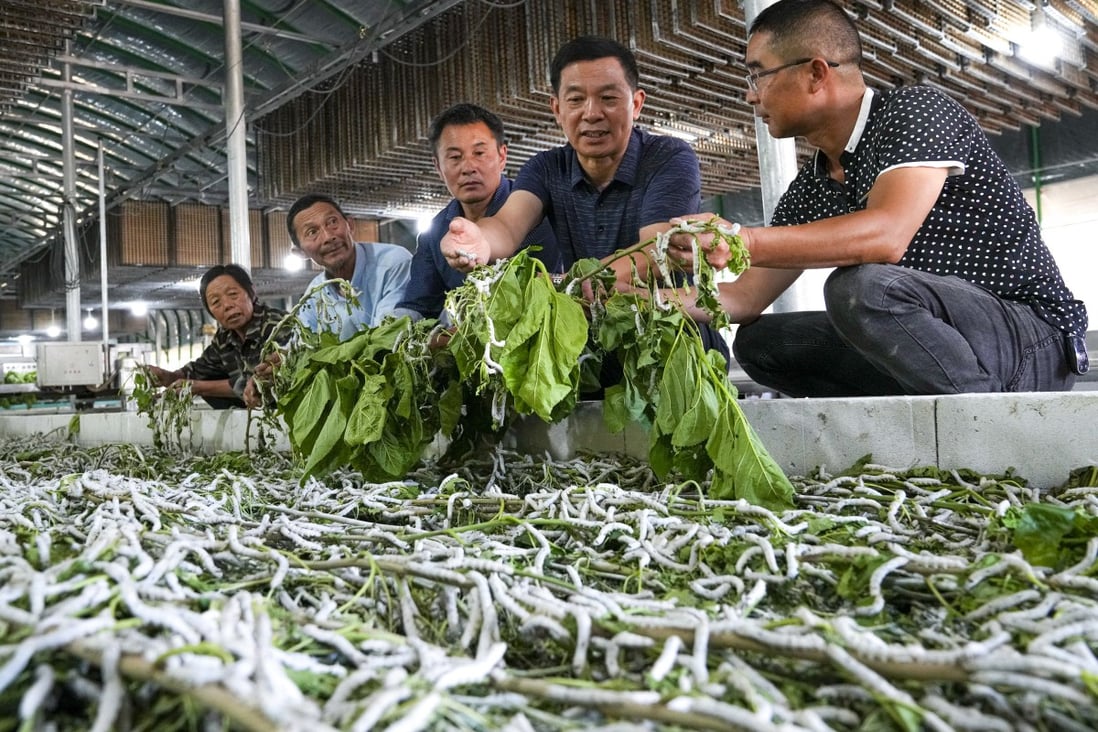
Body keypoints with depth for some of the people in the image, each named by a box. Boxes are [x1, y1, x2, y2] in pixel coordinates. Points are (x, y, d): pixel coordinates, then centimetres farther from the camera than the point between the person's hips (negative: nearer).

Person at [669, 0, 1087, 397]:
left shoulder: (914, 110, -11)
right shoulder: (809, 190, 10)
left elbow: (886, 235, -30)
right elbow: (746, 299, 10)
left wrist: (744, 242, -34)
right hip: (926, 357, 8)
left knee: (860, 286, -33)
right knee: (757, 341, 2)